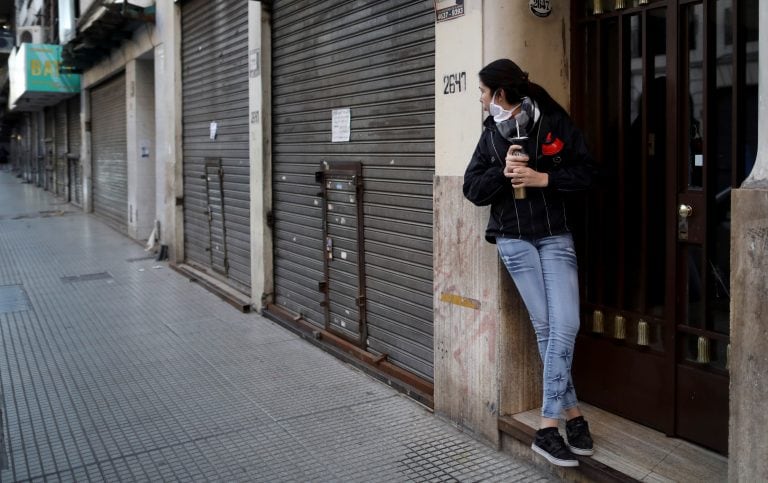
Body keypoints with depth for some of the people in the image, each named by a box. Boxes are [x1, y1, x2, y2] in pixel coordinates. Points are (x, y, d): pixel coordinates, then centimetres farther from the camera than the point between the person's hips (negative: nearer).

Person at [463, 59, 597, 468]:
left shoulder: (555, 122, -4)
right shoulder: (491, 134, 5)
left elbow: (586, 172, -3)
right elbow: (472, 189, 3)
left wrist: (543, 178, -16)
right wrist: (502, 171, -14)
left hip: (555, 237, -1)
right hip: (514, 241, 1)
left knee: (565, 325, -9)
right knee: (545, 327, 1)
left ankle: (548, 427, 1)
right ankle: (573, 415, 12)